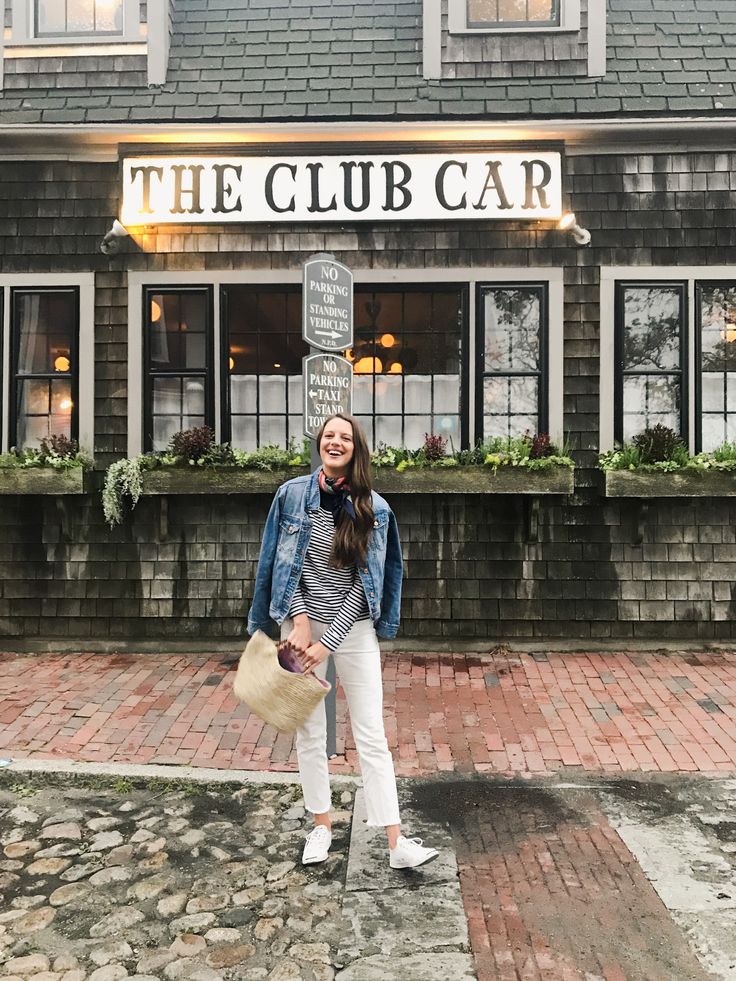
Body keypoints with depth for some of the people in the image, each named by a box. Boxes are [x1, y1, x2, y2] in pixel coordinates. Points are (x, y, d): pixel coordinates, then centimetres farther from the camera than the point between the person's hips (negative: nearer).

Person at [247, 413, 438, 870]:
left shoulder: (374, 509, -6)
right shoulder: (292, 494, -3)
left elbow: (366, 584, -8)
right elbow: (277, 563, -1)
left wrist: (328, 642, -14)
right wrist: (300, 618, -12)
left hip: (353, 628, -1)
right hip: (301, 623, 1)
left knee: (372, 735, 2)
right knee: (310, 731, 11)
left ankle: (397, 842, 8)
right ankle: (322, 825, 29)